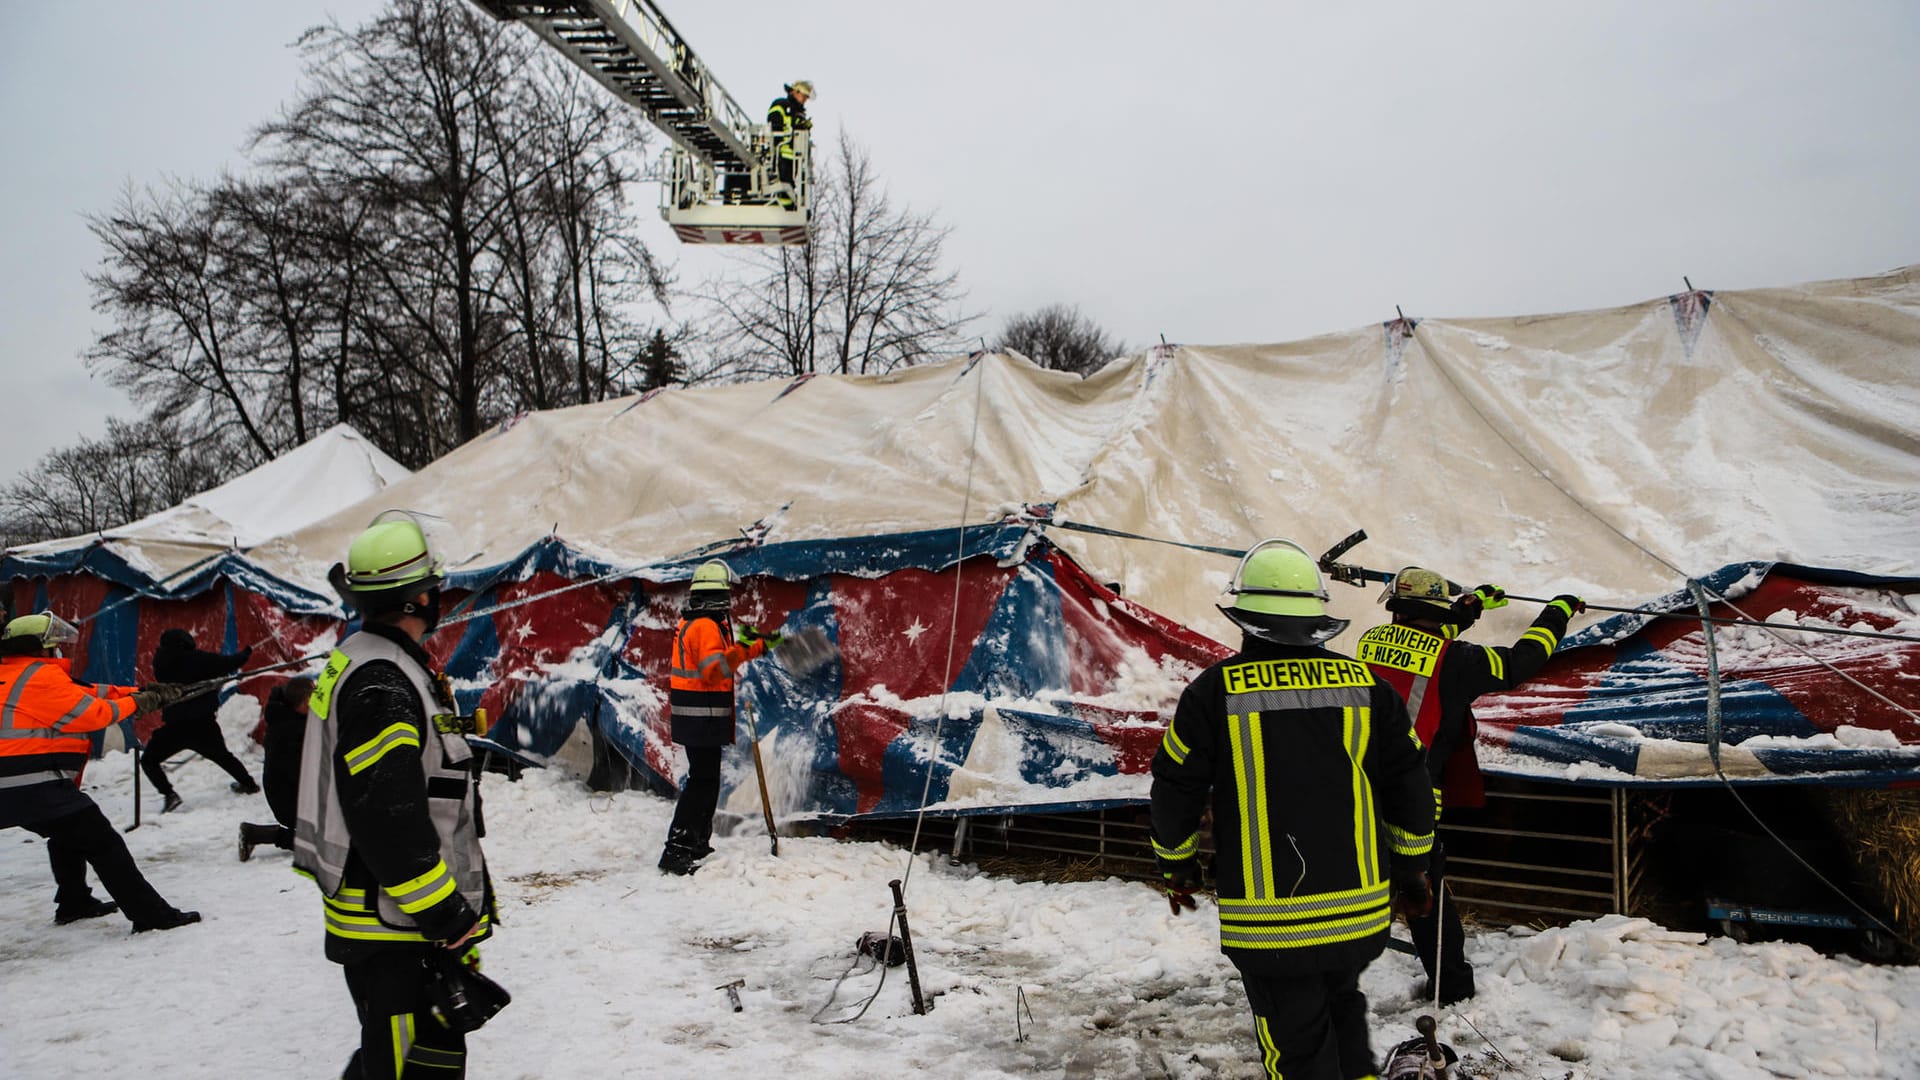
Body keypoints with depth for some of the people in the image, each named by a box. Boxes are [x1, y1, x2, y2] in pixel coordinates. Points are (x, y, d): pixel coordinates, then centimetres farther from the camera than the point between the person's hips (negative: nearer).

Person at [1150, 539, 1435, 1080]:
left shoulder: (1215, 690, -10)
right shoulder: (1366, 684, -1)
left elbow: (1176, 787, -2)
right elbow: (1409, 784, 7)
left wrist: (1177, 868, 15)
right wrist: (1411, 867, 22)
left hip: (1269, 922, -3)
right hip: (1360, 913, 4)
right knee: (1344, 1012, 29)